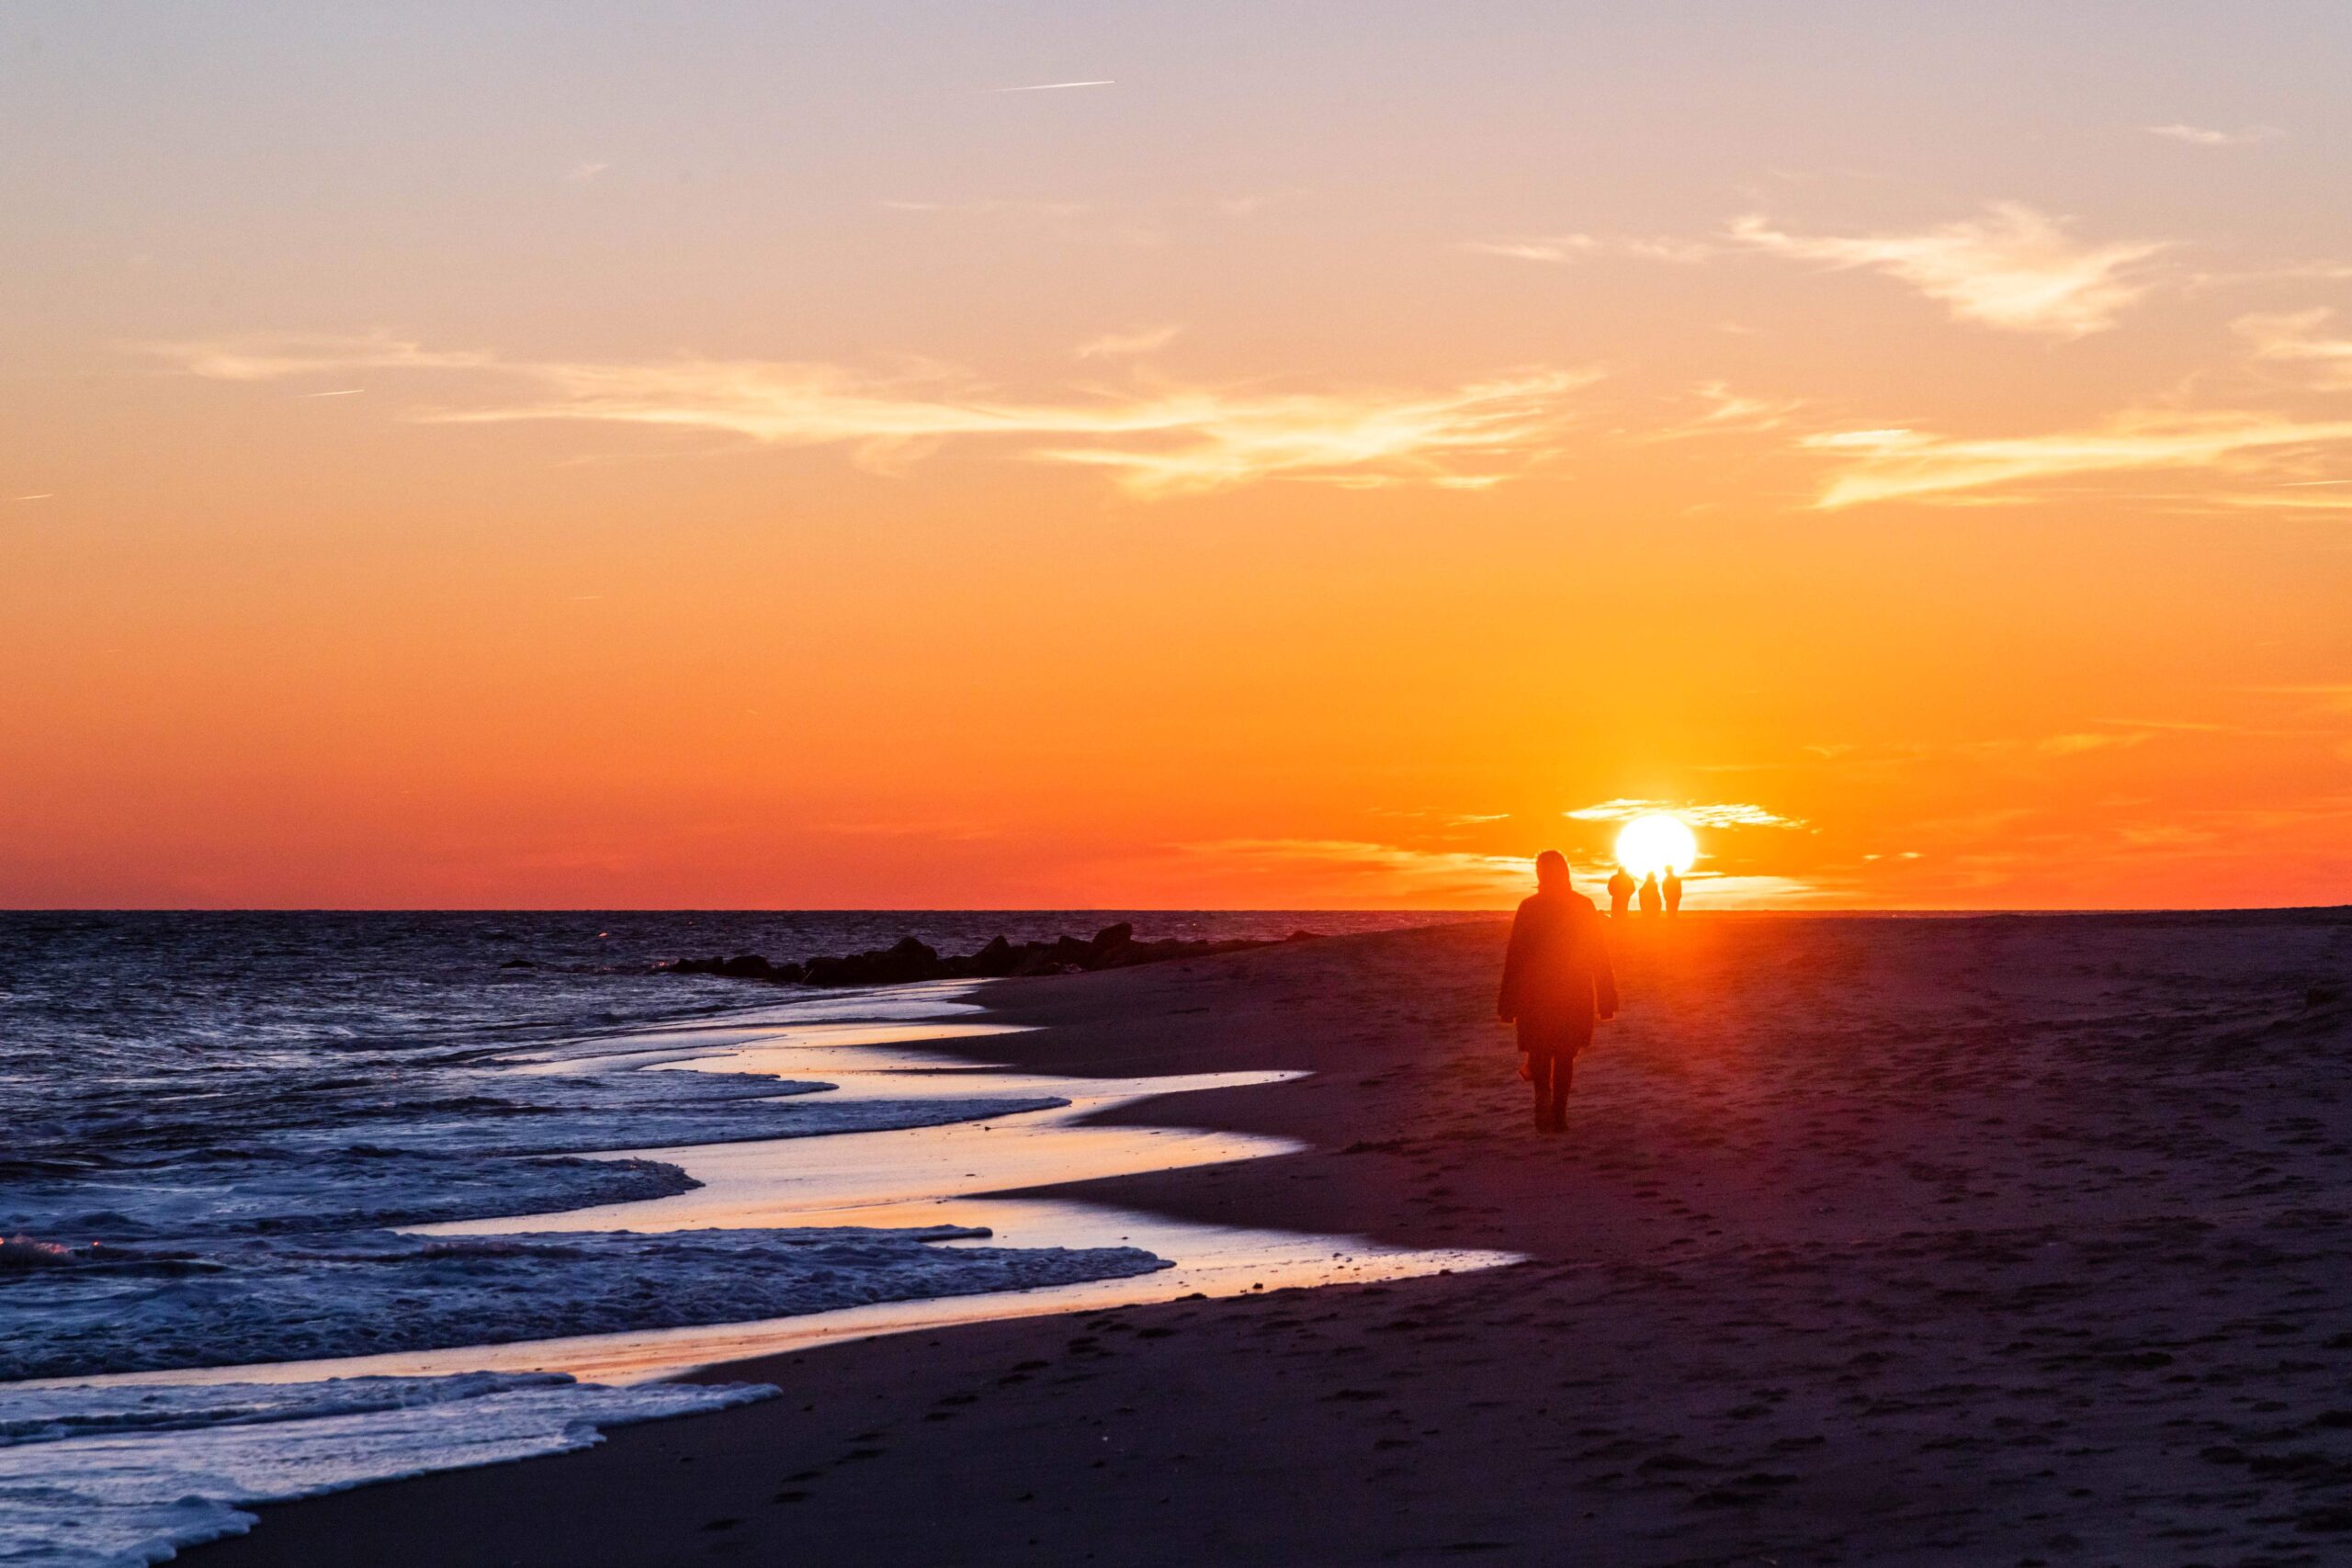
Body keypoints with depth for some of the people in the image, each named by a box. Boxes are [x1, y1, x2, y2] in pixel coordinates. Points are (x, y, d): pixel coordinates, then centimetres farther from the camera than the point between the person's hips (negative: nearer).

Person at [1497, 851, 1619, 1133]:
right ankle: (1558, 1115, 10)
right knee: (1565, 1056, 13)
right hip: (1576, 996, 2)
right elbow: (1600, 955, 1)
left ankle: (1543, 1094, -17)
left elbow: (1514, 959, -5)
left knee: (1539, 1053, 11)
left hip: (1535, 996, -2)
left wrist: (1507, 1004, 0)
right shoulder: (1584, 907, -1)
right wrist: (1606, 1000, 6)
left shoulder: (1529, 908, -7)